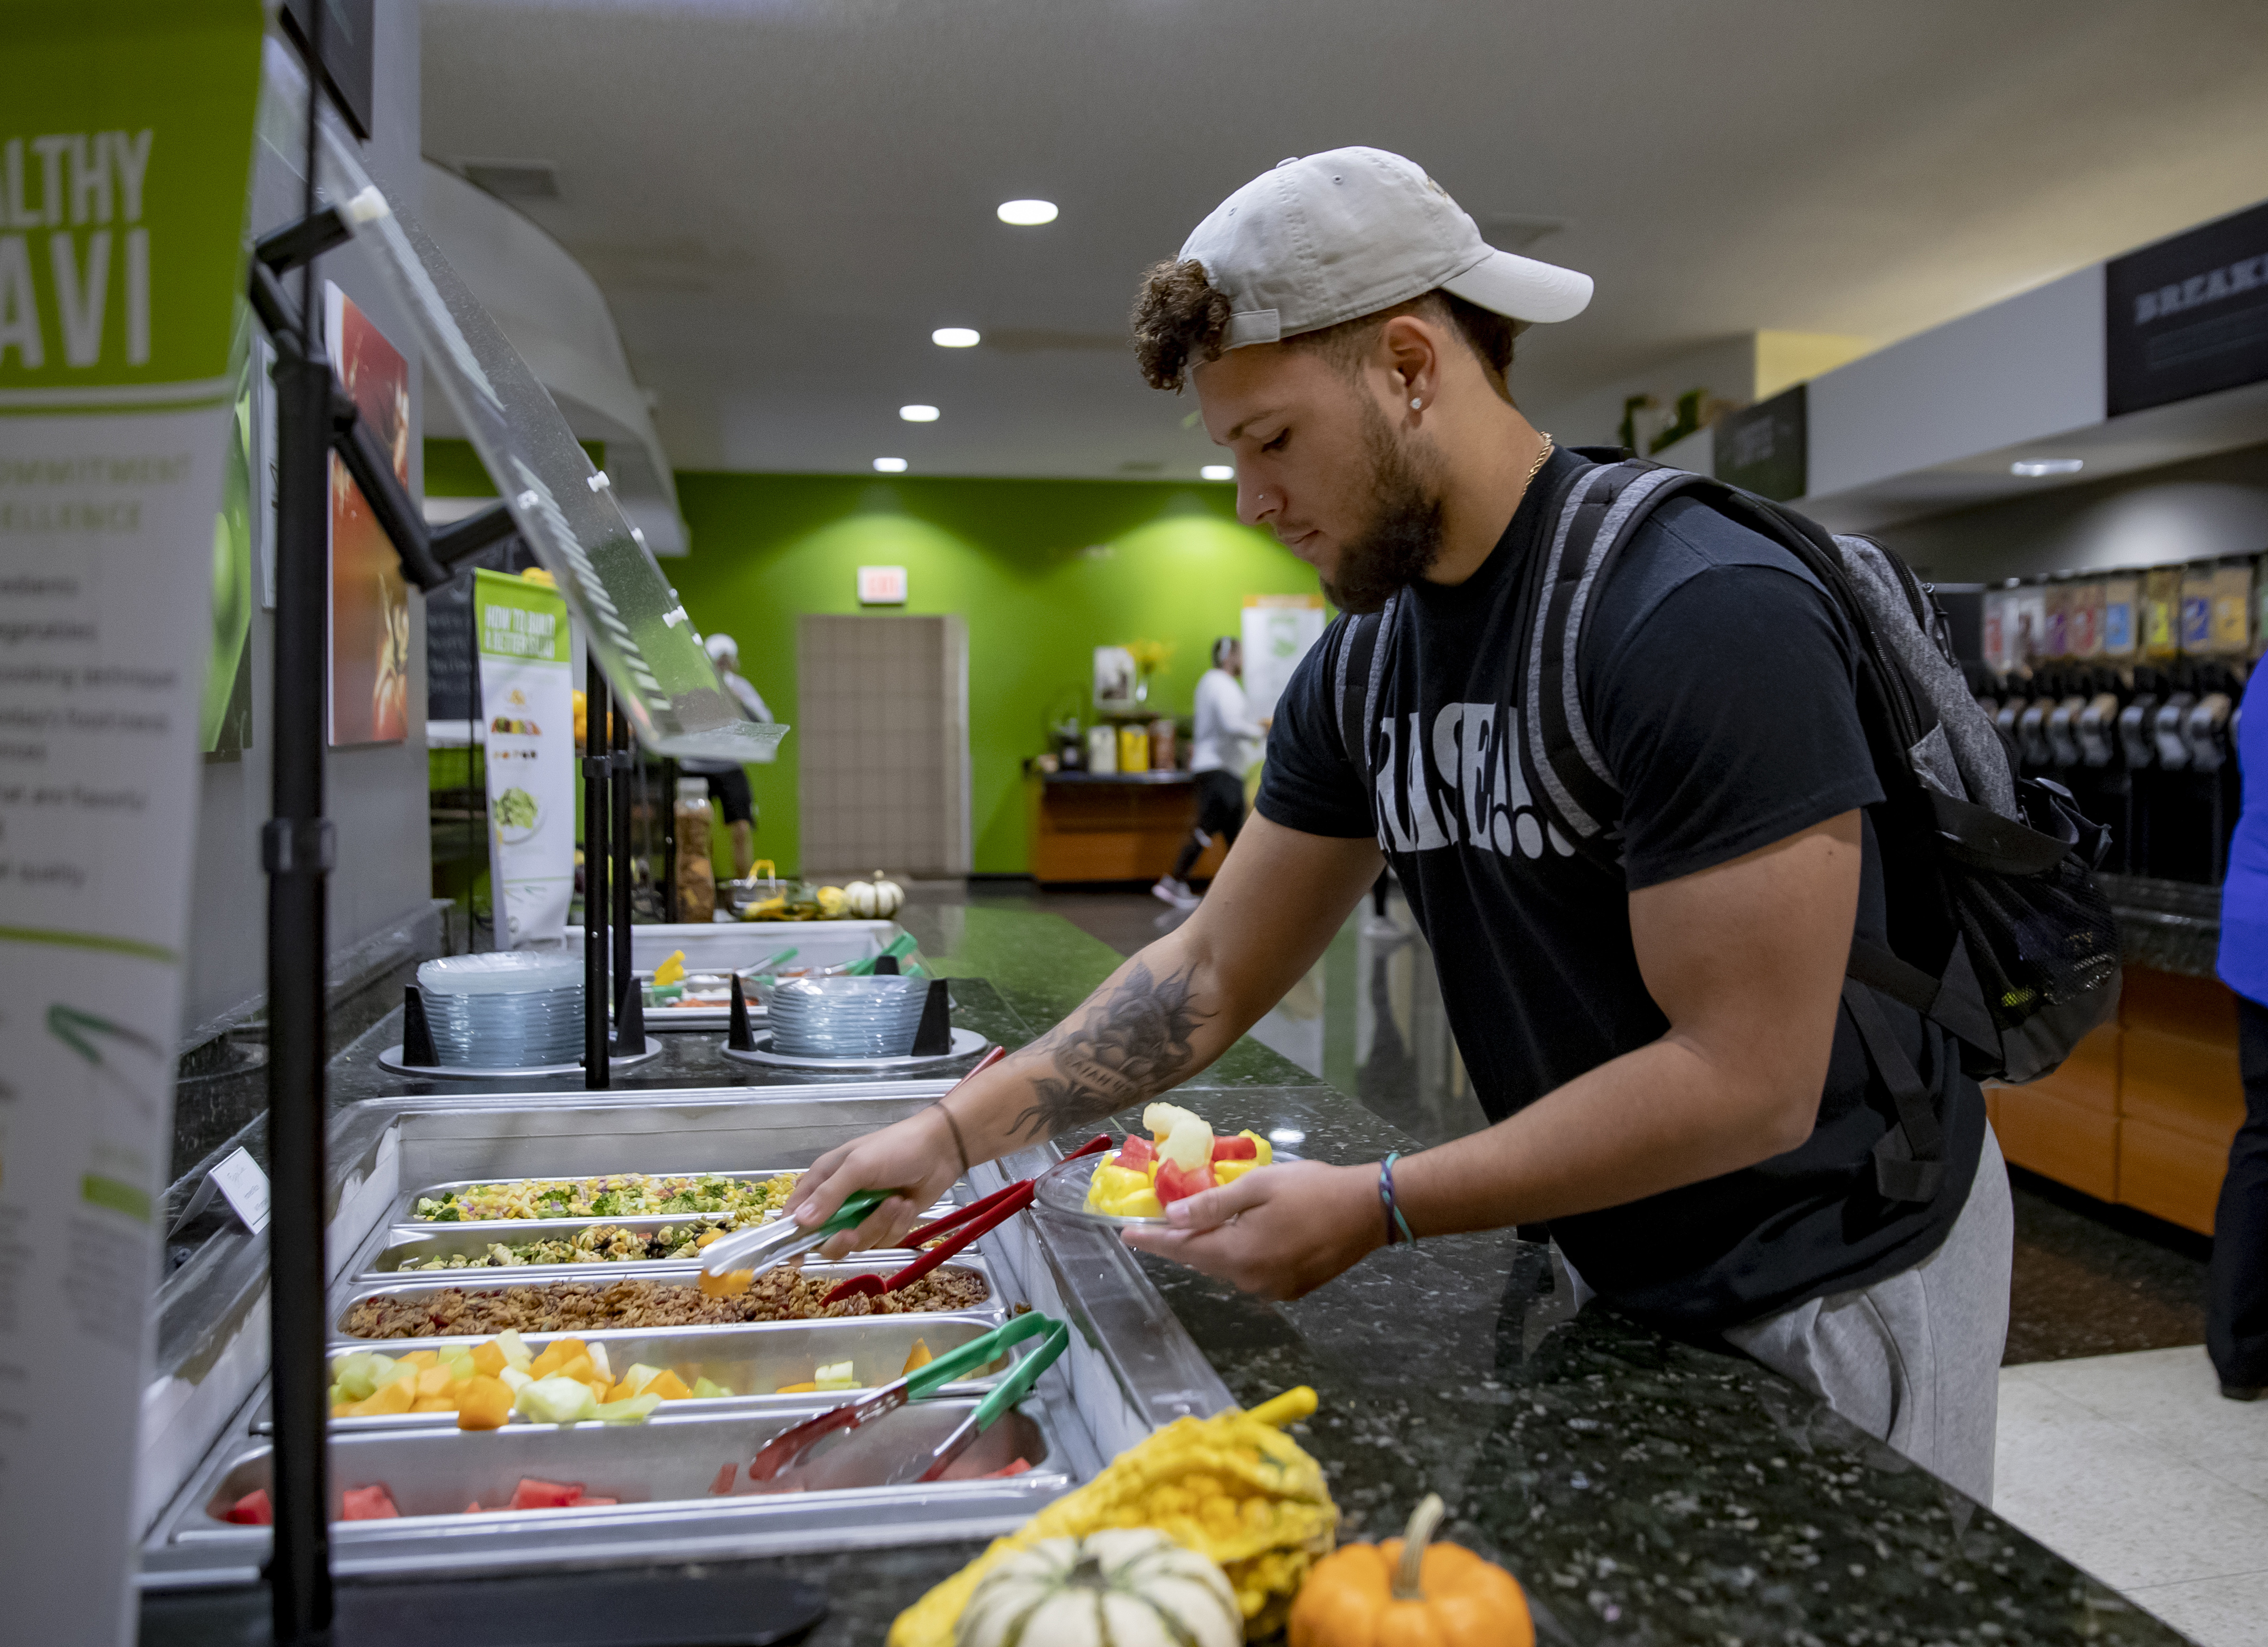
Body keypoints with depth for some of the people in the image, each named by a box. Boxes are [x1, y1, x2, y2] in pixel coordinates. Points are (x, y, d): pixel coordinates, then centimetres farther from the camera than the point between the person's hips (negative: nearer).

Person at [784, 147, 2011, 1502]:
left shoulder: (1708, 618, -26)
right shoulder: (1361, 671, -2)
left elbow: (1746, 1079, -27)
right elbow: (1215, 972, 3)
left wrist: (1379, 1210, -25)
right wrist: (957, 1132, -6)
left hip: (1838, 1285, -6)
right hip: (1616, 1275, 7)